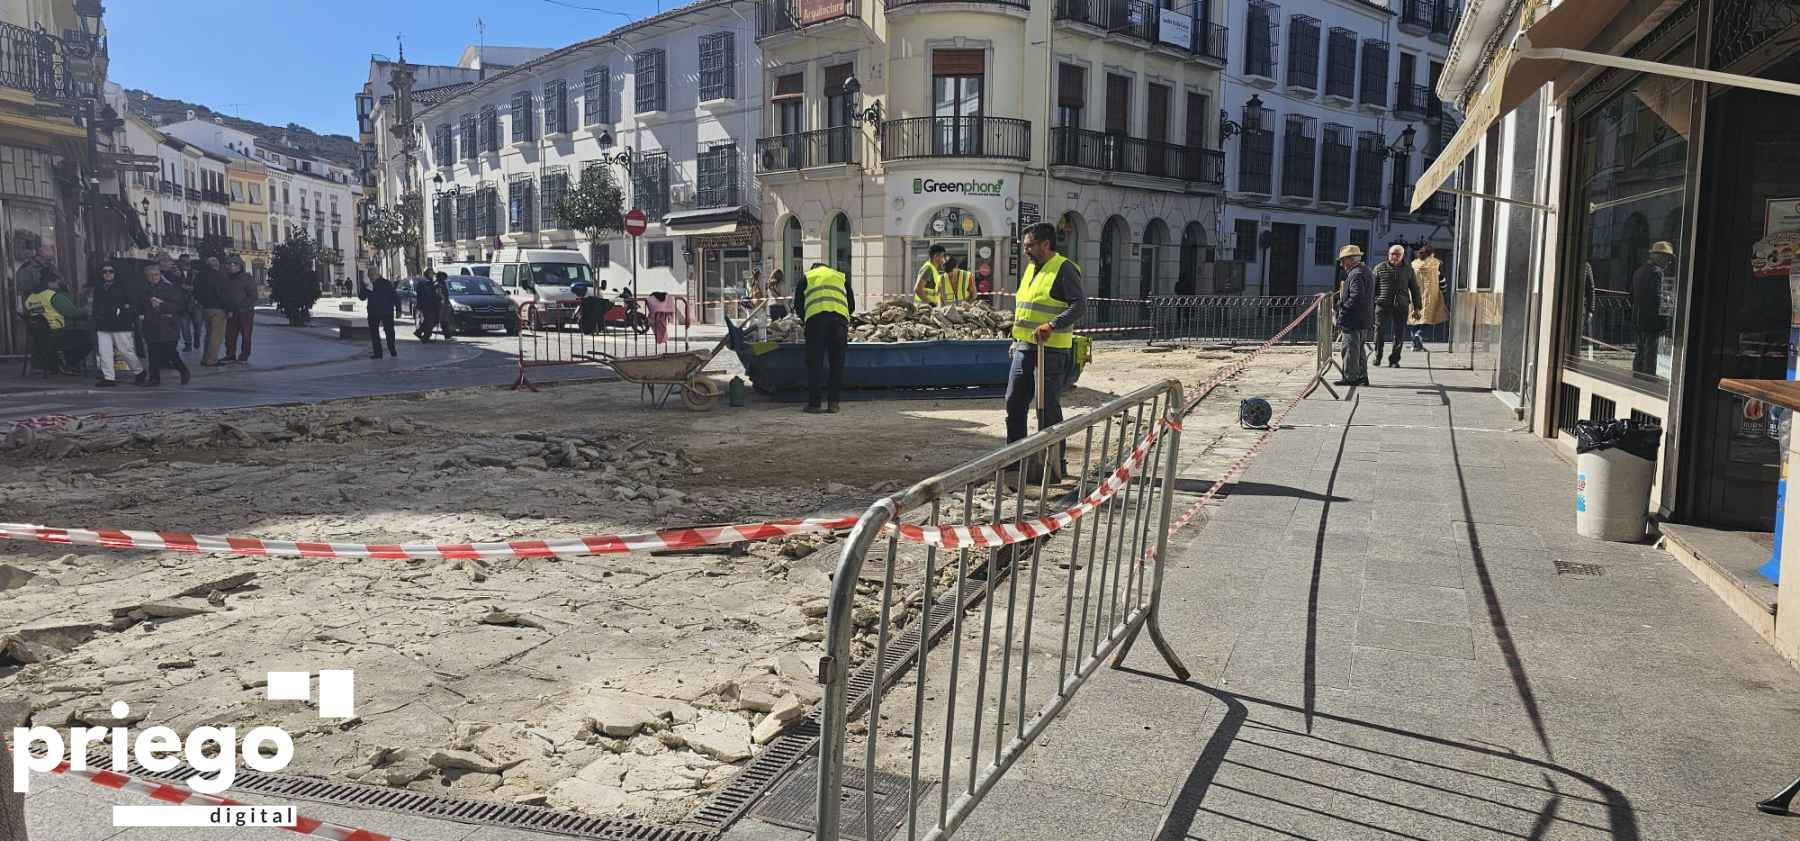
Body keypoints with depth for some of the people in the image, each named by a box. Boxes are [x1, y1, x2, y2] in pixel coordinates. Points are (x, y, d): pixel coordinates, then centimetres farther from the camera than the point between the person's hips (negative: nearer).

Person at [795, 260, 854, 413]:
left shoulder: (806, 277, 25)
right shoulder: (841, 277, 32)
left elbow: (798, 305, 22)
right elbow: (851, 305, 28)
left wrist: (805, 319, 37)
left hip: (815, 316, -2)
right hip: (840, 316, 2)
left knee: (814, 362, 2)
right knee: (836, 362, 8)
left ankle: (814, 404, 1)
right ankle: (833, 403, 7)